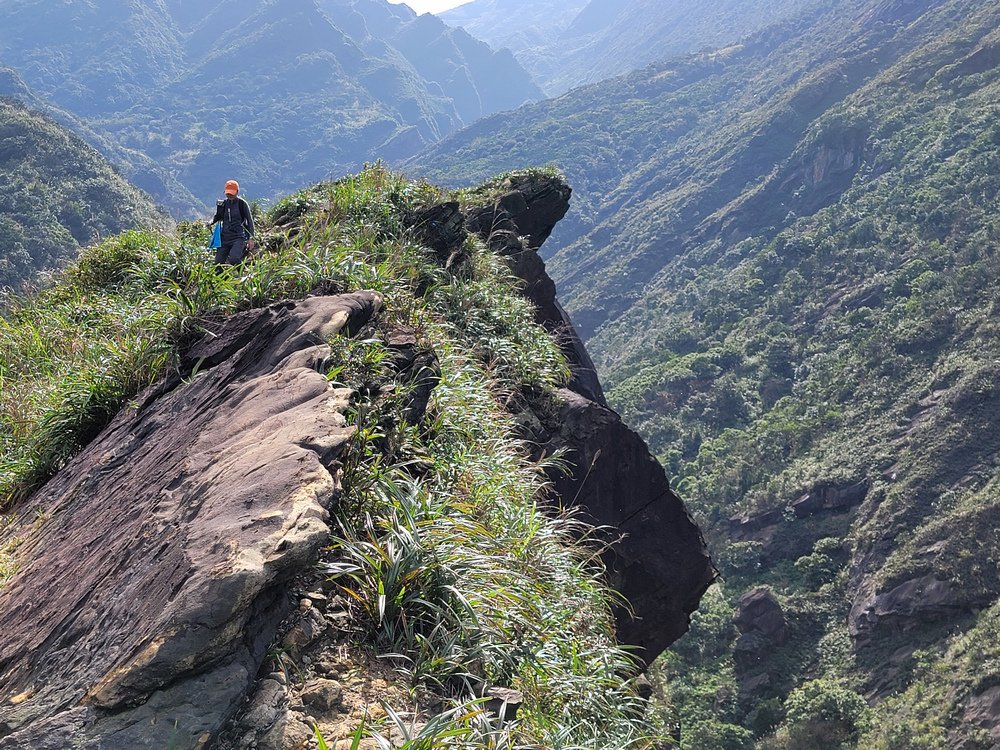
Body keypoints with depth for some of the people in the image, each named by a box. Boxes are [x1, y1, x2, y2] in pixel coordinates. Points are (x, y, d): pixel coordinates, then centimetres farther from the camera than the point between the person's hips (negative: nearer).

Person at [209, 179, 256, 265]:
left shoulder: (242, 204, -2)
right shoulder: (223, 204, 10)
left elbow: (250, 221, 1)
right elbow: (218, 216, 24)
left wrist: (251, 238, -5)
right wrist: (211, 222, 1)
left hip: (239, 237, -5)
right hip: (225, 237, 5)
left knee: (234, 259, -27)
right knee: (218, 262, -3)